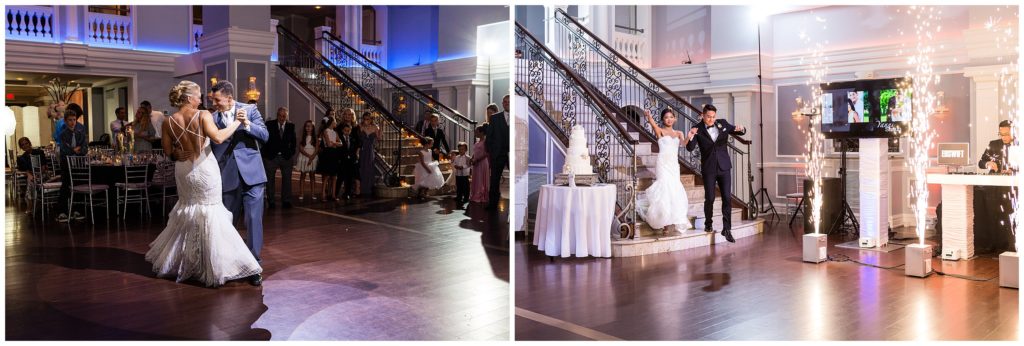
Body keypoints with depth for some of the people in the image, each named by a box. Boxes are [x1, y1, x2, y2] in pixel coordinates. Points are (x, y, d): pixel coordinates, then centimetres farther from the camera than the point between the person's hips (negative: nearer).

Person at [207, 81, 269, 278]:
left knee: (254, 219, -5)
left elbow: (265, 136, -4)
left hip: (251, 173, -2)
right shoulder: (213, 118, 5)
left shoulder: (250, 110, 2)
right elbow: (210, 145, 7)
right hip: (227, 176, 2)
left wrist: (247, 124, -18)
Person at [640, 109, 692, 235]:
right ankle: (665, 225, -6)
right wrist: (649, 116, -41)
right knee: (666, 189, -12)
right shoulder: (660, 131, 2)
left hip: (674, 165, 5)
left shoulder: (679, 133, 14)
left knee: (674, 192, 3)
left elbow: (684, 143, -5)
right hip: (663, 164, -5)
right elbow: (653, 124, -20)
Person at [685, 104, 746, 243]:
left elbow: (740, 131, 10)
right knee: (710, 198, 2)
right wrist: (690, 137, -36)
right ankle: (708, 224, 24)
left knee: (727, 198, -2)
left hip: (724, 167, 2)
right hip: (708, 169, -2)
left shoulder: (722, 123, 2)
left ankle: (726, 229, 3)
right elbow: (690, 148, -15)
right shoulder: (697, 129, -6)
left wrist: (741, 129, -15)